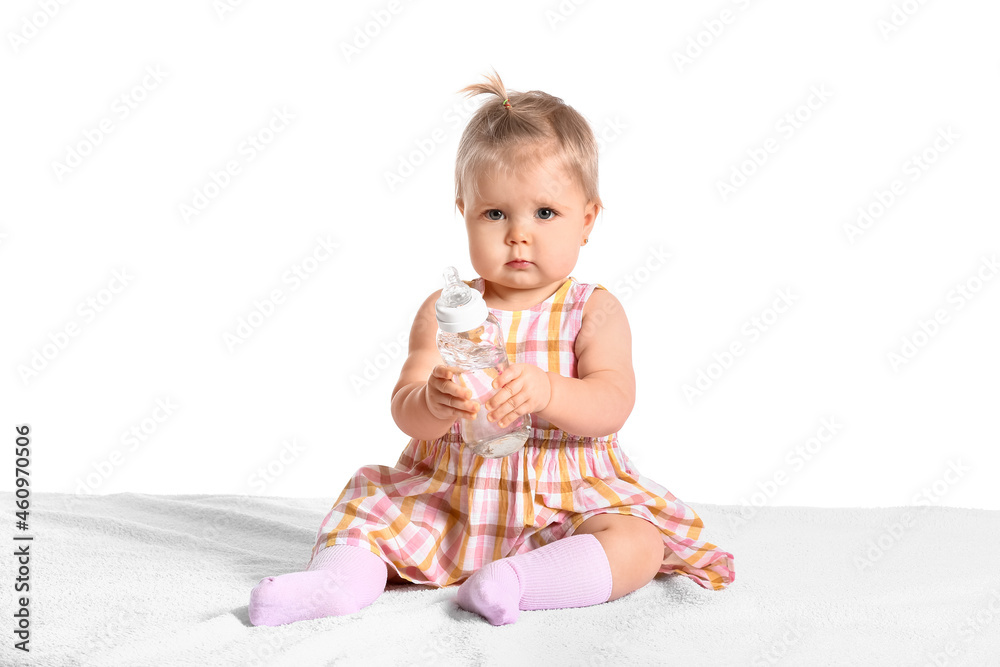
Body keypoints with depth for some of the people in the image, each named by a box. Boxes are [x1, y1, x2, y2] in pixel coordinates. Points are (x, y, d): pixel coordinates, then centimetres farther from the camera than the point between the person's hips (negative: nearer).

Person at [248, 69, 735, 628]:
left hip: (565, 504, -2)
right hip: (448, 500, 2)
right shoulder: (446, 310, -1)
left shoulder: (593, 310, -4)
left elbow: (613, 404, -18)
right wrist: (434, 403, -35)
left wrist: (546, 392, -39)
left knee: (638, 544, -25)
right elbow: (405, 411, -10)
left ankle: (516, 580, -33)